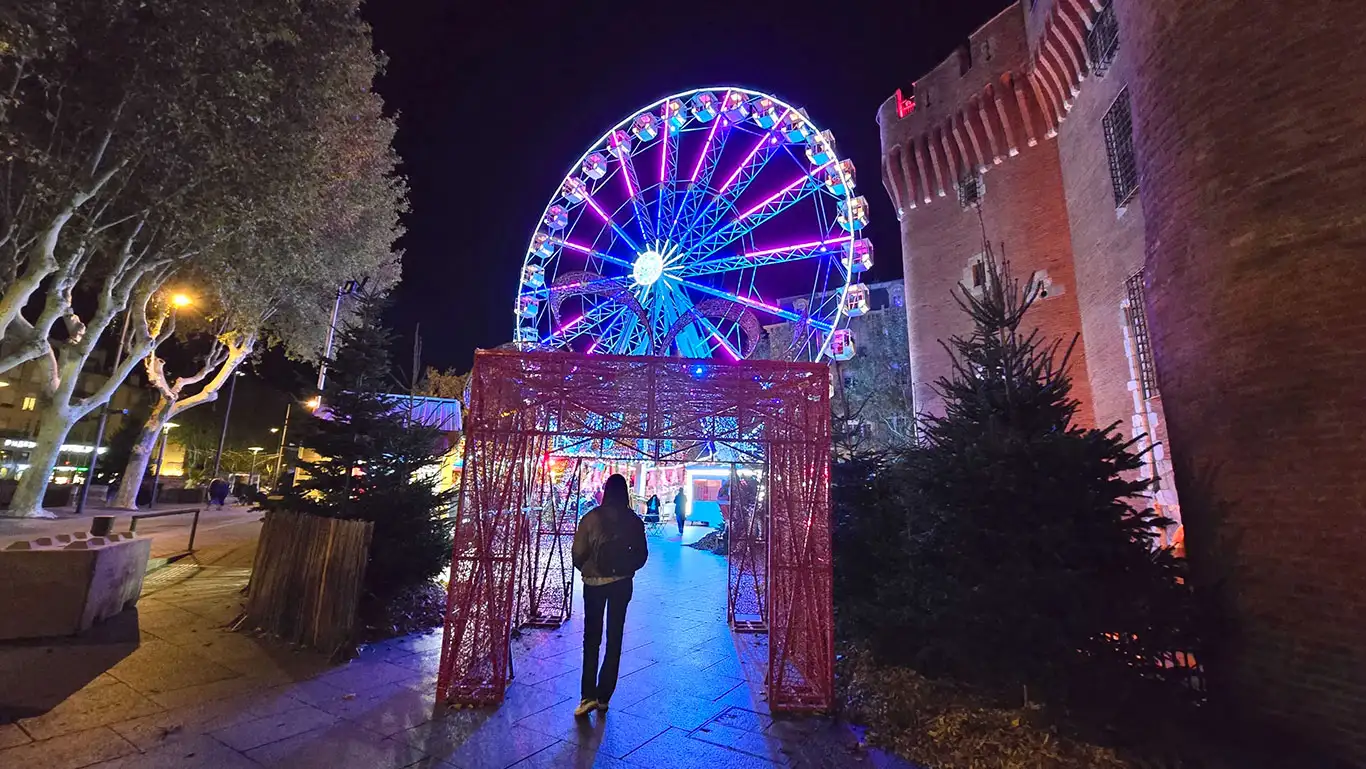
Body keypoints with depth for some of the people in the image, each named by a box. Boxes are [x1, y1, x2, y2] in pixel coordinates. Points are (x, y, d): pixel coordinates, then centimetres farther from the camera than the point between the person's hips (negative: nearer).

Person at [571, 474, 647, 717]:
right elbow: (641, 555, 0)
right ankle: (603, 697, 18)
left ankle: (588, 695, 4)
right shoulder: (634, 521, -6)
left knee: (591, 639, 11)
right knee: (614, 640, 13)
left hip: (593, 583, -1)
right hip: (622, 583, 1)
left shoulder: (591, 518, -10)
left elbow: (578, 553, -8)